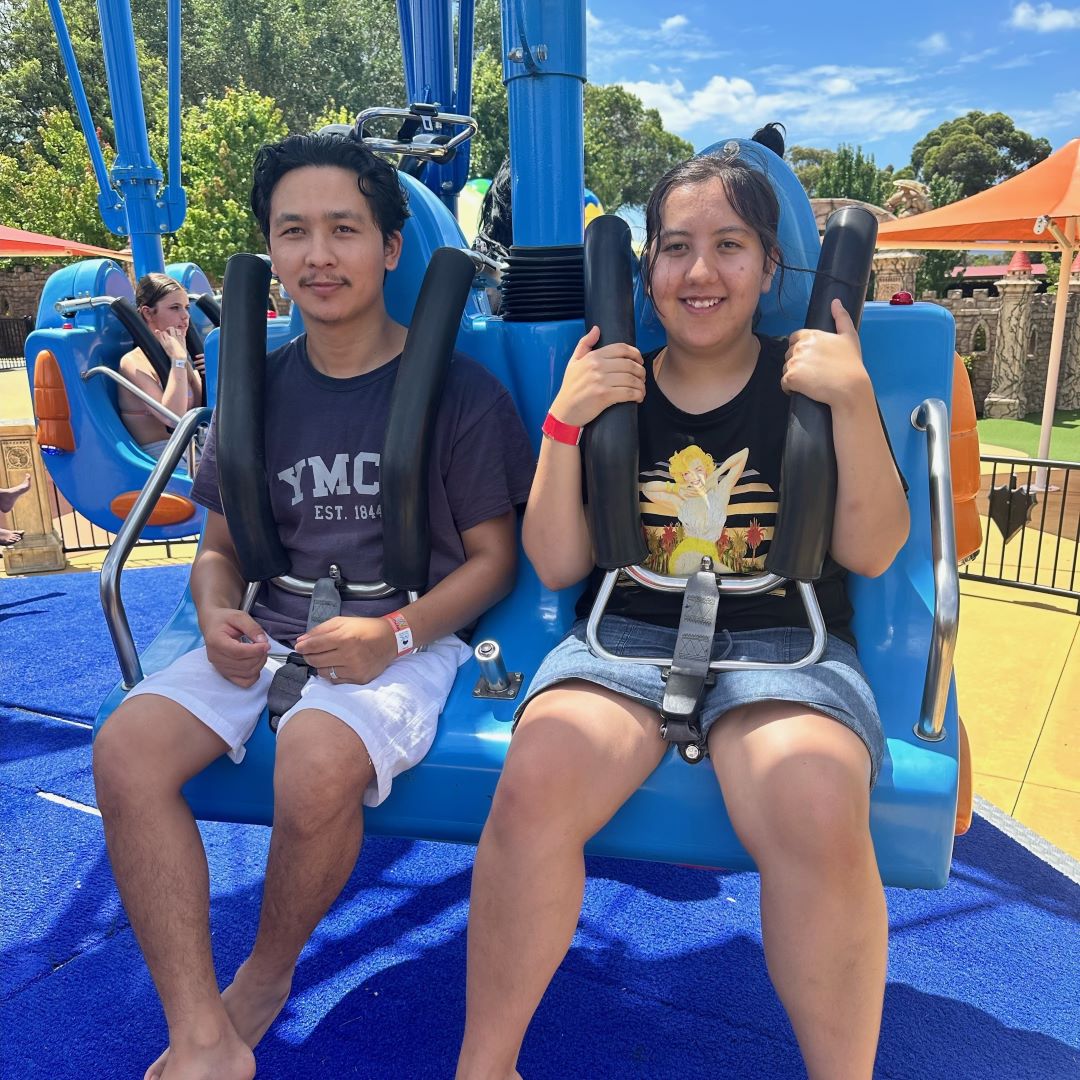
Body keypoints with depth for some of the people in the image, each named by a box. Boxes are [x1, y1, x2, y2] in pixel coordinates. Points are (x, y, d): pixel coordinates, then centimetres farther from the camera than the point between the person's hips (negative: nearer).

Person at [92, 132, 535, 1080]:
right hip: (270, 632, 5)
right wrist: (218, 616, -6)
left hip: (408, 635, -4)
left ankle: (265, 978, 2)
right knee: (125, 749, -19)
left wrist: (393, 634, -17)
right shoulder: (257, 388, 11)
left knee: (316, 764, -32)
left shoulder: (458, 388, -2)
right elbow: (221, 545, 17)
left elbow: (492, 559, -1)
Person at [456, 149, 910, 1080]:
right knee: (535, 780, -29)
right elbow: (558, 566, 4)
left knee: (818, 811, -33)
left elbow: (871, 551, 1)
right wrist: (565, 424, -7)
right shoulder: (611, 390, 11)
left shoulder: (810, 380, 10)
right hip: (628, 632, 1)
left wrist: (854, 400, -10)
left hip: (784, 642, 0)